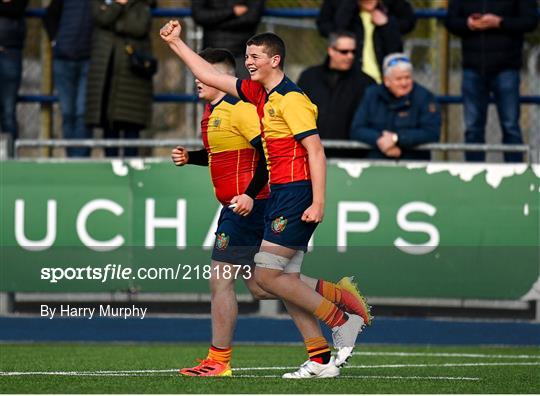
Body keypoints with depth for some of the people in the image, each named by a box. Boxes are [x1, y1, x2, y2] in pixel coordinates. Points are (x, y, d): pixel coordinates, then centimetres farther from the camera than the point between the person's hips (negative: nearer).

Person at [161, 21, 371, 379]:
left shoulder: (291, 99, -12)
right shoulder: (258, 94, 14)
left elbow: (316, 150, -17)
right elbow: (210, 76, 24)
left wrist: (318, 202, -23)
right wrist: (176, 43, 24)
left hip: (296, 193, -9)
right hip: (279, 194, 9)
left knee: (266, 275, -11)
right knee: (285, 281, 5)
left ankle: (342, 322, -5)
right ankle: (322, 360, 5)